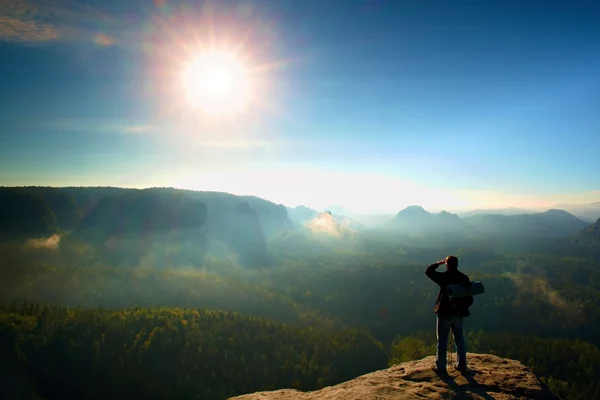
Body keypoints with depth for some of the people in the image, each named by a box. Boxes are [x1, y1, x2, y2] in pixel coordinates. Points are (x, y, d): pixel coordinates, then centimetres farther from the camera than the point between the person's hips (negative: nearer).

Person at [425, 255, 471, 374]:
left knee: (442, 340, 6)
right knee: (460, 340, 17)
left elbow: (428, 271, -5)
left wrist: (438, 263, 4)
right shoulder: (464, 278, -1)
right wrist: (464, 307, 16)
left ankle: (440, 366, 14)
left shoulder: (444, 277, -16)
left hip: (445, 313, -4)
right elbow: (469, 297, 4)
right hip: (459, 313, 5)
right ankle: (461, 365, 25)